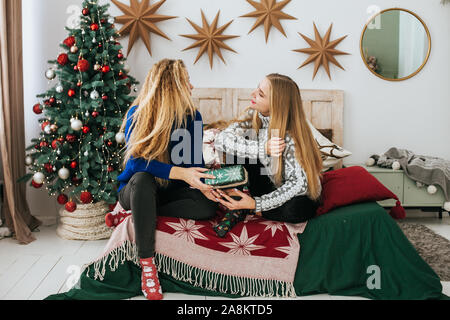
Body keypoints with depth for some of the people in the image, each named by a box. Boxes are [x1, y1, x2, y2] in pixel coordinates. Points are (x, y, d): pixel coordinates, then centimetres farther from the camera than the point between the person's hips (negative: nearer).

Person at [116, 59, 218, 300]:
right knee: (142, 178, -38)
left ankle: (140, 213, -15)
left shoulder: (192, 116, -4)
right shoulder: (137, 115, -14)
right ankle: (147, 263, -29)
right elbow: (137, 162, -26)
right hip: (135, 189, -2)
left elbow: (195, 160, -7)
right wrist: (181, 173, -37)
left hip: (171, 191, 3)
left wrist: (202, 183, -30)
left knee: (207, 205, -25)